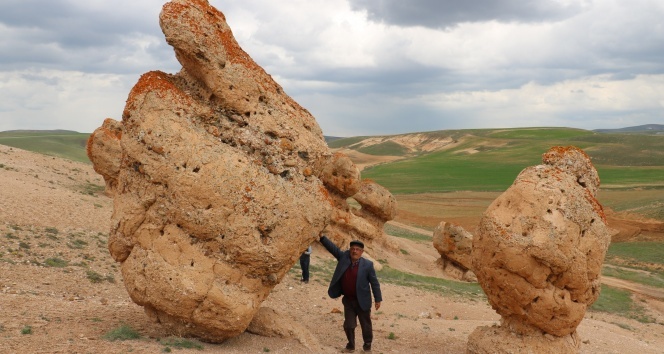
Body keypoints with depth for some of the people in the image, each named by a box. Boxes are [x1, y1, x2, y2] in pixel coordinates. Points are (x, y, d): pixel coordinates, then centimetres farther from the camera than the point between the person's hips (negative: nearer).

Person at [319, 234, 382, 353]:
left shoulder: (367, 264, -12)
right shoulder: (344, 257, -3)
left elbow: (374, 283, -9)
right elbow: (332, 247, -7)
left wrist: (378, 299, -9)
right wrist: (322, 237, -21)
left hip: (362, 301, -3)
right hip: (348, 300, 3)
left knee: (366, 324, 12)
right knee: (349, 325, 8)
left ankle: (367, 344, 32)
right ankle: (351, 345, 27)